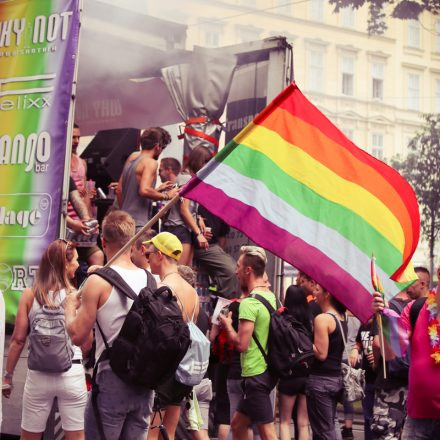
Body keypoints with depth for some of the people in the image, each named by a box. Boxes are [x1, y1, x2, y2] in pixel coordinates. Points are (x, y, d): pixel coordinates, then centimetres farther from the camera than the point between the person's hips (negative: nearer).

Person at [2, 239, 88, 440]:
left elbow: (18, 340, -3)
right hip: (72, 373, -1)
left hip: (38, 373, 1)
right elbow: (87, 343, -2)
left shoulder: (29, 295, -3)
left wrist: (8, 376, 6)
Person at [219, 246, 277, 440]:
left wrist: (227, 324, -5)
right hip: (266, 370, 9)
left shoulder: (249, 303, -18)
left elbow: (241, 344, -22)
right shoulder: (270, 296, 9)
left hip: (256, 375, -9)